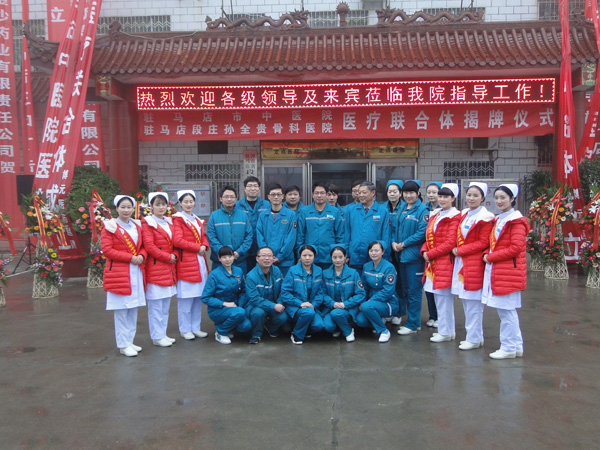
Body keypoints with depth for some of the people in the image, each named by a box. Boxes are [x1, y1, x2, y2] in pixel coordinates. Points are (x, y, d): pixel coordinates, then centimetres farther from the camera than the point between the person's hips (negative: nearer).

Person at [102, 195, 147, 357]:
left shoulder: (137, 226, 14)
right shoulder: (110, 226, -3)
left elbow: (143, 246, 19)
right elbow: (107, 250, -11)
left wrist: (141, 256, -4)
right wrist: (130, 257, -16)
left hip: (136, 272, 6)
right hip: (118, 273, -6)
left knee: (133, 309, 9)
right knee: (121, 311, -3)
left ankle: (130, 341, 20)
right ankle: (123, 345, 6)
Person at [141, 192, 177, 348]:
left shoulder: (170, 222, 15)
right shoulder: (147, 223, -6)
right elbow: (149, 246, -15)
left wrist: (174, 256, 0)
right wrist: (168, 257, -13)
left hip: (169, 269, 7)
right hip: (155, 268, -7)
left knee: (166, 305, 13)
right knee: (155, 306, -1)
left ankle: (163, 334, 23)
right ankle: (157, 337, 8)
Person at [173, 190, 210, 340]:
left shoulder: (198, 220, 19)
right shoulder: (178, 219, -3)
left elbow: (204, 237, 17)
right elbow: (177, 241, -14)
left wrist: (205, 246, -5)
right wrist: (197, 247, -13)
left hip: (200, 261, 7)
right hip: (186, 261, -7)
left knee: (198, 297, 9)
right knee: (185, 298, -3)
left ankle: (195, 328, 18)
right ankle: (185, 330, 7)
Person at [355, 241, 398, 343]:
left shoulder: (389, 267, -14)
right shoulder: (366, 266, 5)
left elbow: (388, 291, -19)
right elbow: (364, 287, 12)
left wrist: (369, 301, -21)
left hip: (389, 304, -6)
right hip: (373, 301, 6)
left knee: (366, 307, -33)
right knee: (360, 320, -21)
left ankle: (384, 331, -11)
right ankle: (380, 321, 12)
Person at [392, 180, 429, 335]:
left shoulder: (422, 210, -8)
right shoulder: (402, 209, 13)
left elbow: (423, 232, -16)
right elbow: (396, 227, 17)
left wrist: (403, 244, -14)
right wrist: (394, 242, -2)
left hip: (414, 255, -6)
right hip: (400, 254, 6)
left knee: (414, 290, 1)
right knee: (403, 287, 17)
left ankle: (413, 324, 9)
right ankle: (400, 313, 30)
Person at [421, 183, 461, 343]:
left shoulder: (454, 217, -10)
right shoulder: (434, 215, 15)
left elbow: (450, 243, -17)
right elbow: (428, 237, 18)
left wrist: (430, 254, -15)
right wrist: (424, 251, -1)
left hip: (445, 262, -8)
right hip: (432, 263, 8)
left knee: (444, 297, -2)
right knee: (438, 297, 14)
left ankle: (445, 332, 9)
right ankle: (448, 330, 26)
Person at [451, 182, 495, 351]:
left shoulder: (485, 217, -8)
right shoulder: (463, 215, 14)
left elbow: (483, 243, -13)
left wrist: (460, 250, -13)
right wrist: (457, 250, 1)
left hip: (475, 264, -8)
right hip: (461, 262, 8)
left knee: (473, 303, -2)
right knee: (466, 302, 13)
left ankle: (474, 339, 8)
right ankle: (474, 335, 24)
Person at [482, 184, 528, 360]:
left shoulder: (516, 221, -11)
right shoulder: (498, 220, 16)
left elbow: (516, 248, -18)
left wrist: (491, 257, -13)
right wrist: (487, 254, 3)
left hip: (509, 272, -9)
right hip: (495, 271, 9)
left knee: (506, 311, -3)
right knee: (505, 311, 14)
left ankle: (509, 348, 9)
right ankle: (516, 346, 25)